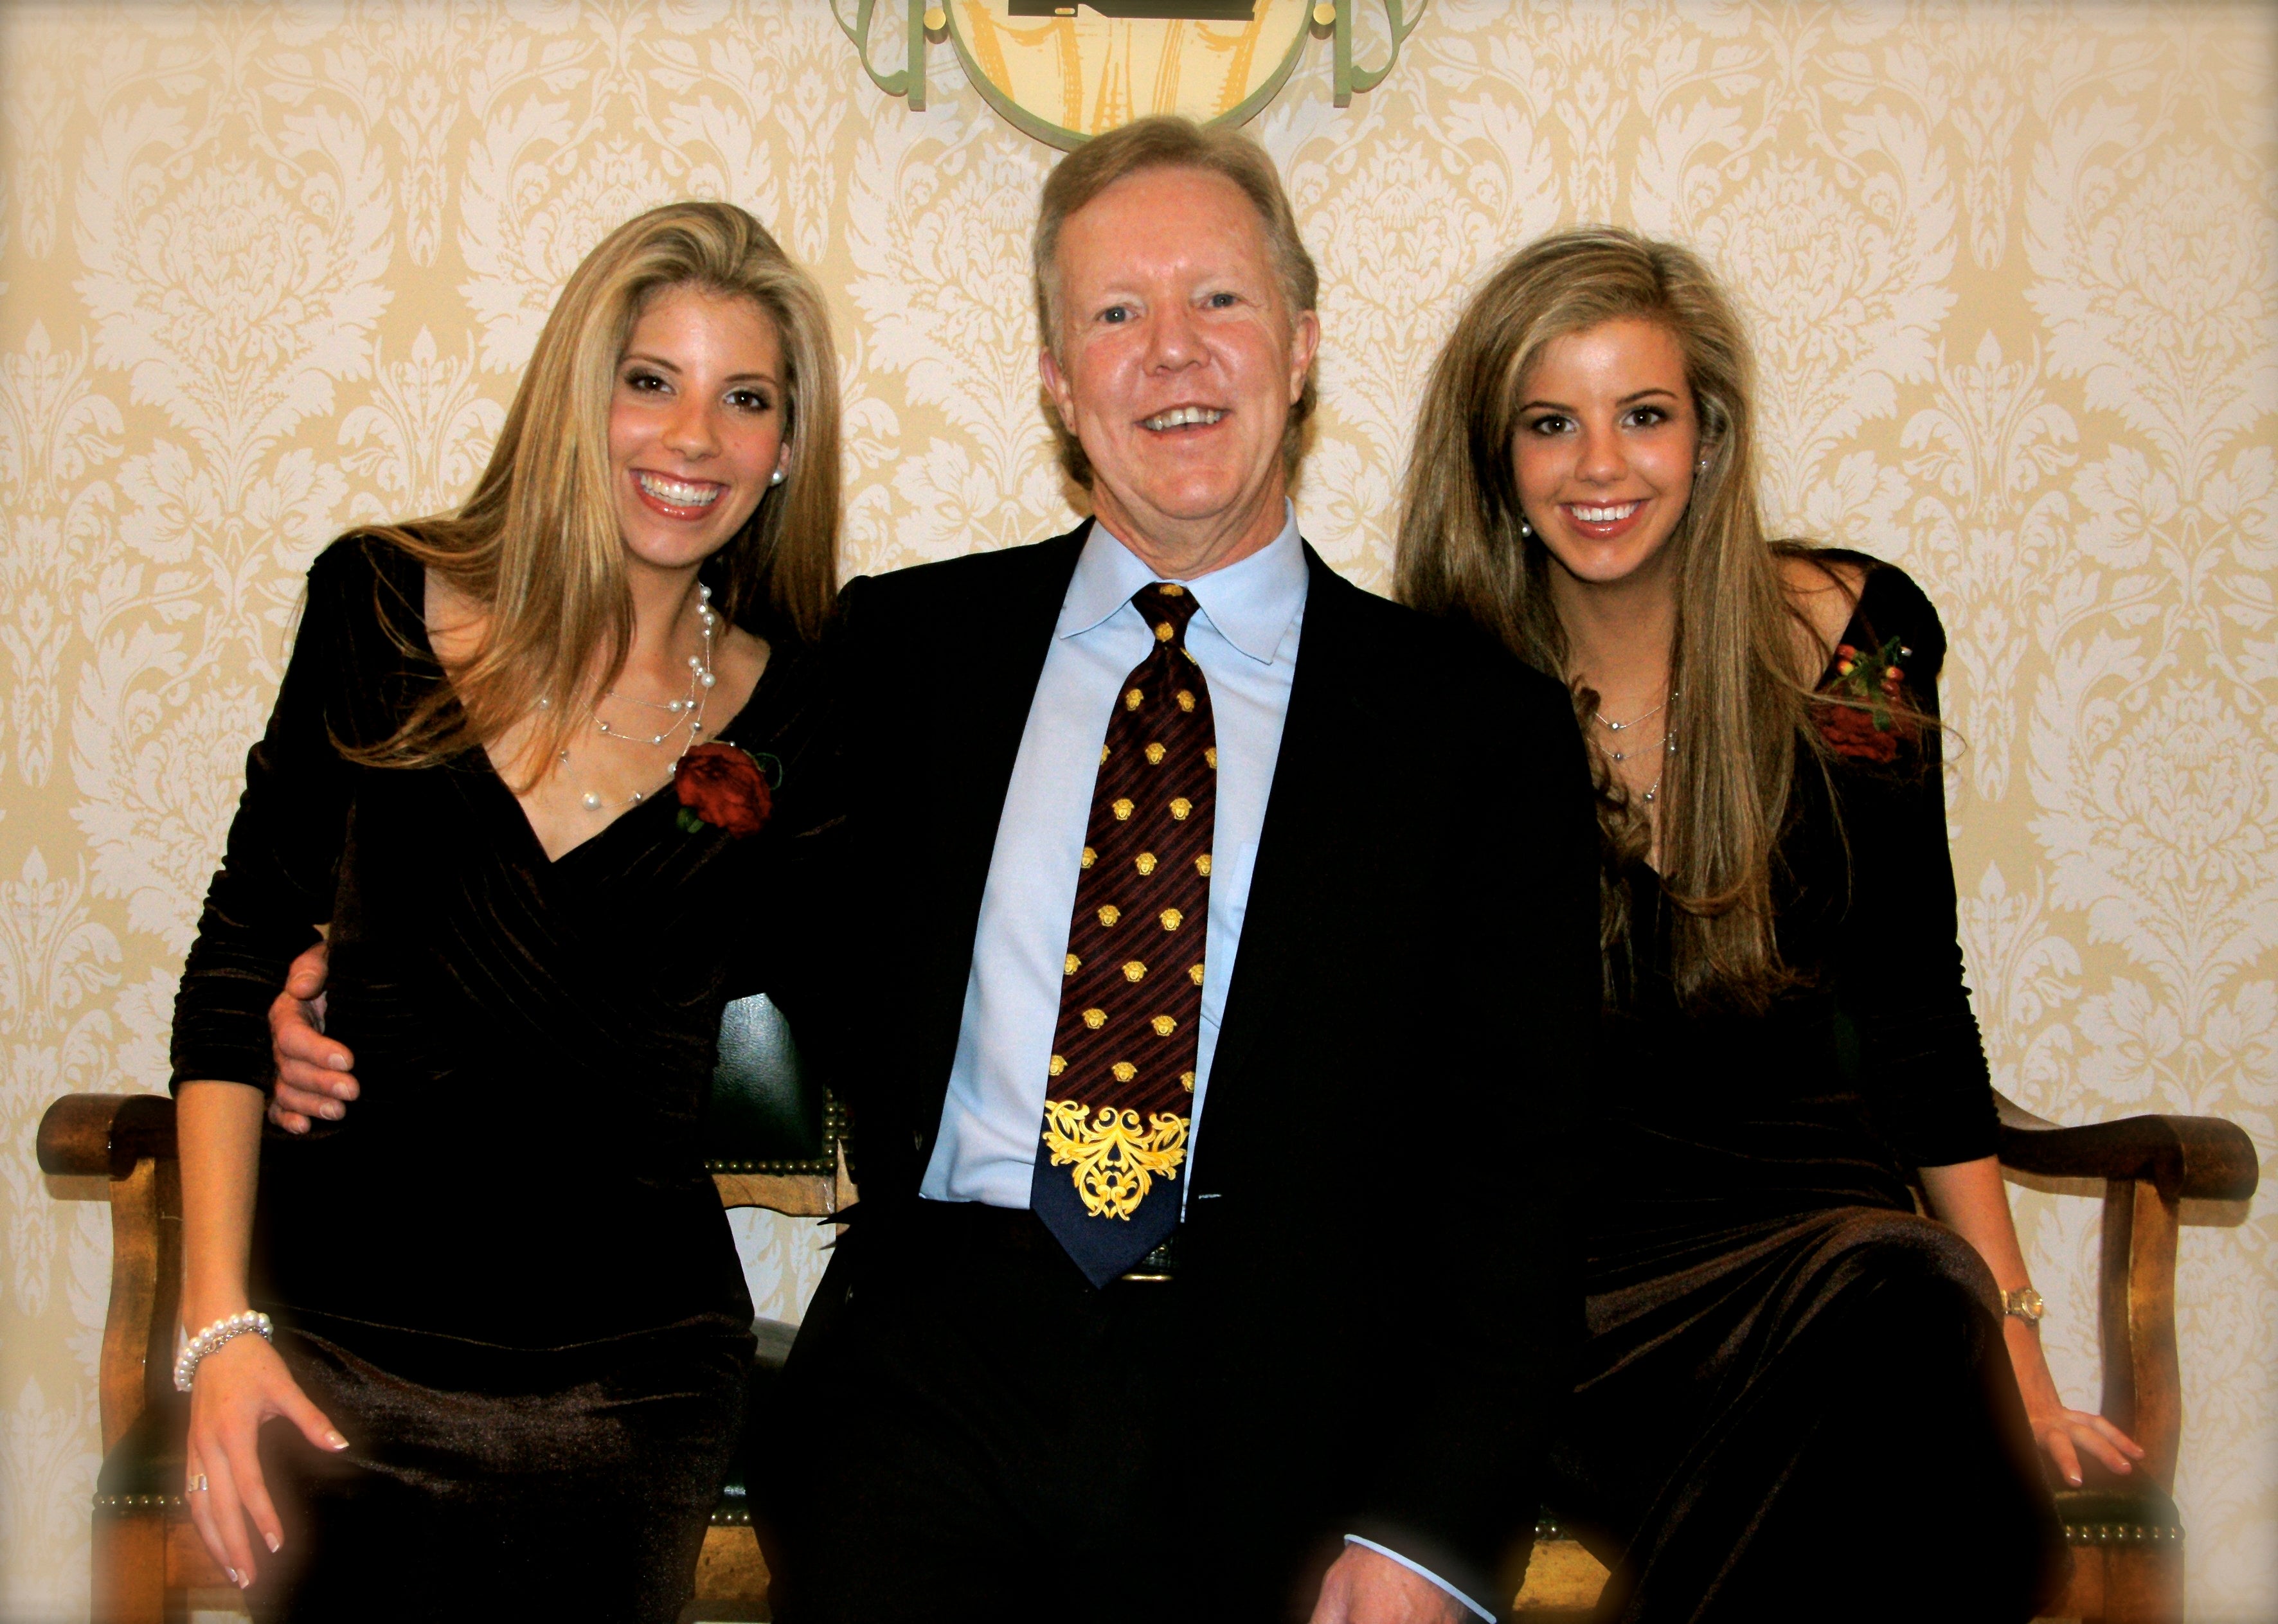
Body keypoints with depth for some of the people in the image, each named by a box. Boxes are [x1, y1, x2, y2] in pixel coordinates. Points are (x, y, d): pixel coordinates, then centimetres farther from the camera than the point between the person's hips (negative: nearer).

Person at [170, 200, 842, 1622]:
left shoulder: (796, 713, -3)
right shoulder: (384, 605, -2)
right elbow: (240, 962, 1)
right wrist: (219, 1321, -5)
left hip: (624, 1385, 0)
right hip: (335, 1352, 0)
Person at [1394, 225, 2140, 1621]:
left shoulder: (1849, 638, 5)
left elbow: (1916, 1014, 9)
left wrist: (2014, 1346, 1)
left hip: (1812, 1215, 3)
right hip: (1551, 1264, -2)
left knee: (1912, 1297, -35)